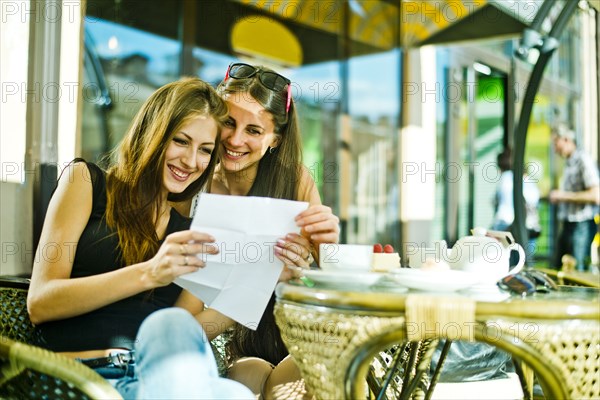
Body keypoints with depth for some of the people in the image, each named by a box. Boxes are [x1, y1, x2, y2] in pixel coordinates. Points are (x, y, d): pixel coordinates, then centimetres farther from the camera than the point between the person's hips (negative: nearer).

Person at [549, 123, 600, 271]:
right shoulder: (568, 163, 16)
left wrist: (564, 195, -15)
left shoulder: (583, 161, -11)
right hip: (567, 224, 9)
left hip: (581, 226, -9)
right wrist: (558, 197, 10)